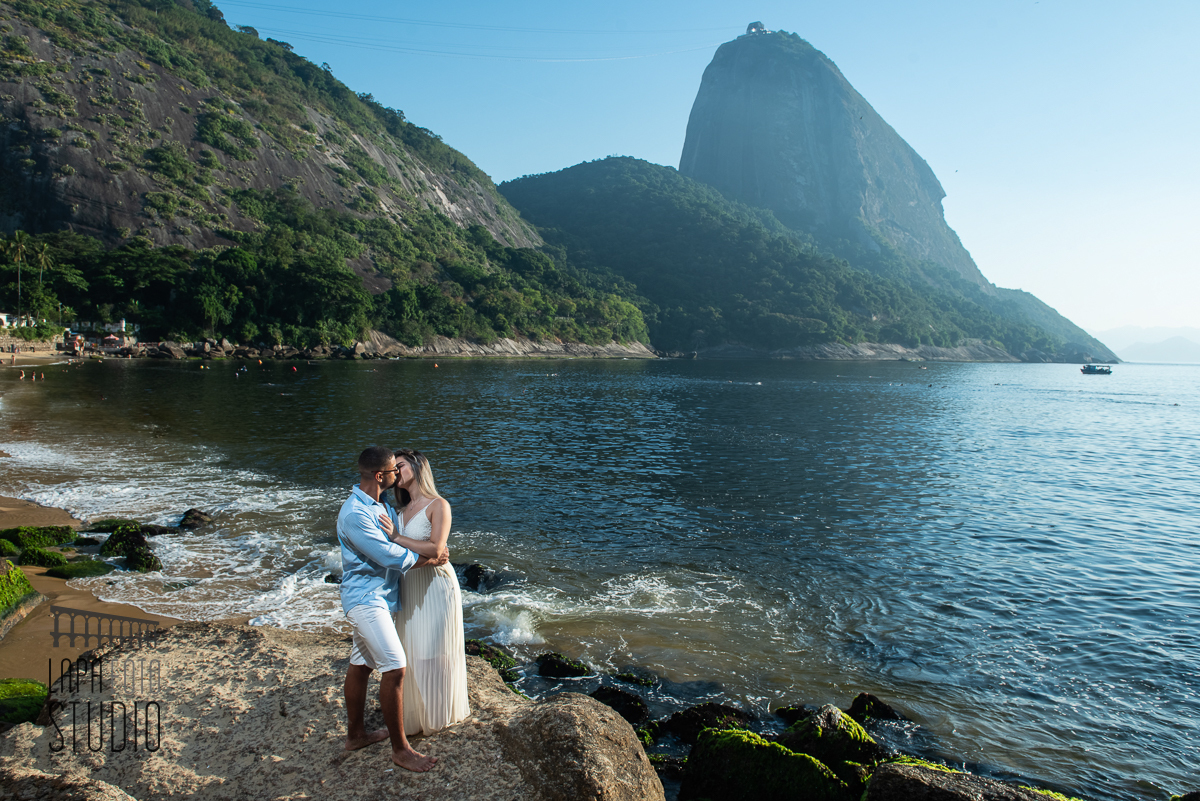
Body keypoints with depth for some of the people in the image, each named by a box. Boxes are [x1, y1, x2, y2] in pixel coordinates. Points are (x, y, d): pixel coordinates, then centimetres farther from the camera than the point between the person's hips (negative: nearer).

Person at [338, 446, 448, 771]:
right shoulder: (355, 514, -22)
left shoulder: (376, 504, 10)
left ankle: (355, 734, 31)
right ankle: (400, 749, 0)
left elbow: (388, 544, 28)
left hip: (378, 596, 10)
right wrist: (430, 559, -10)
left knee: (360, 665, 18)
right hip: (367, 598, -10)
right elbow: (390, 556, -22)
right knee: (394, 668, -10)